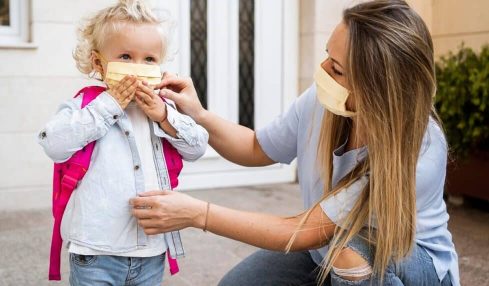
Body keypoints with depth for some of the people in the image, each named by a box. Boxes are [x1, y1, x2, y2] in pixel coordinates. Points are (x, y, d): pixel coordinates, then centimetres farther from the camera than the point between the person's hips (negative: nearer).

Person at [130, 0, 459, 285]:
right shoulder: (322, 100, -19)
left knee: (356, 244, -36)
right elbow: (257, 149, 0)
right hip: (325, 247, 5)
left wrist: (198, 214, -34)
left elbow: (305, 232, -32)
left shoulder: (419, 153, -35)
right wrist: (198, 116, -17)